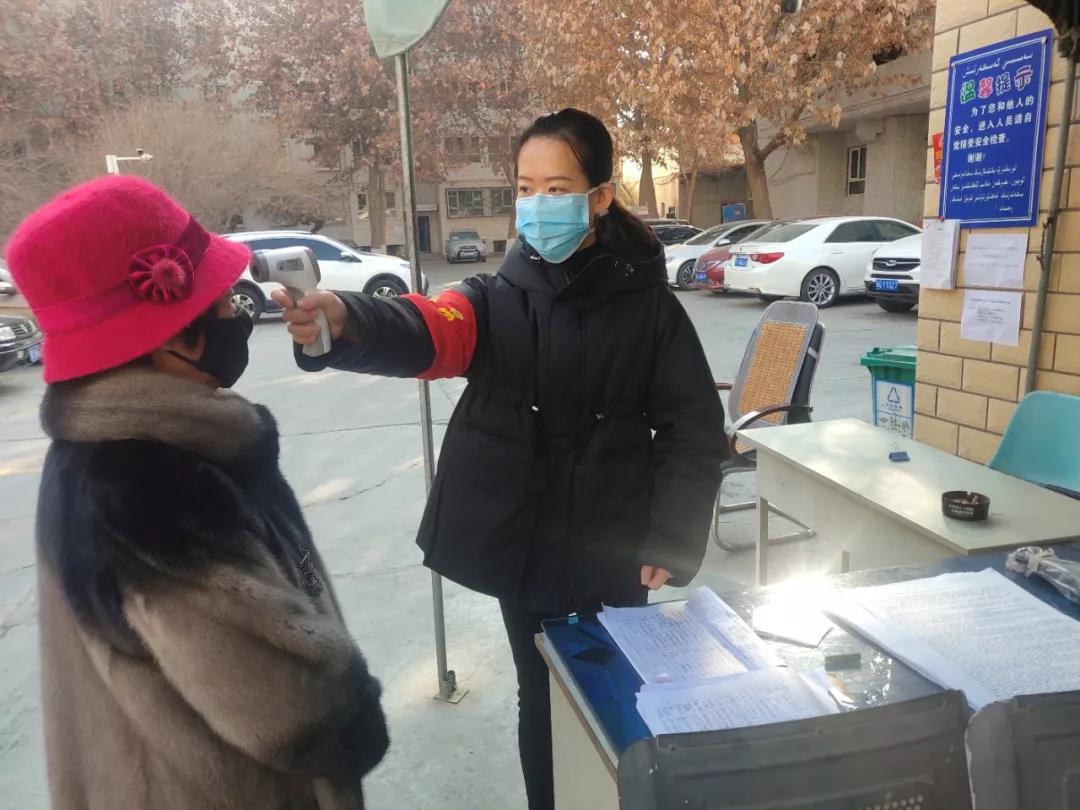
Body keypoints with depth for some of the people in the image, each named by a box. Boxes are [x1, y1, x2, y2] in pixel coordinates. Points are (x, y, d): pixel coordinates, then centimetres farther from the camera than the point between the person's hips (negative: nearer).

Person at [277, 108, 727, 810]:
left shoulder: (646, 302, -6)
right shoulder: (497, 298, -3)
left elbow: (694, 428, -5)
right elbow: (428, 333, -25)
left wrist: (669, 541, -11)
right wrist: (347, 320, -46)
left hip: (612, 552, 0)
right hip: (522, 547, 1)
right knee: (541, 698, 17)